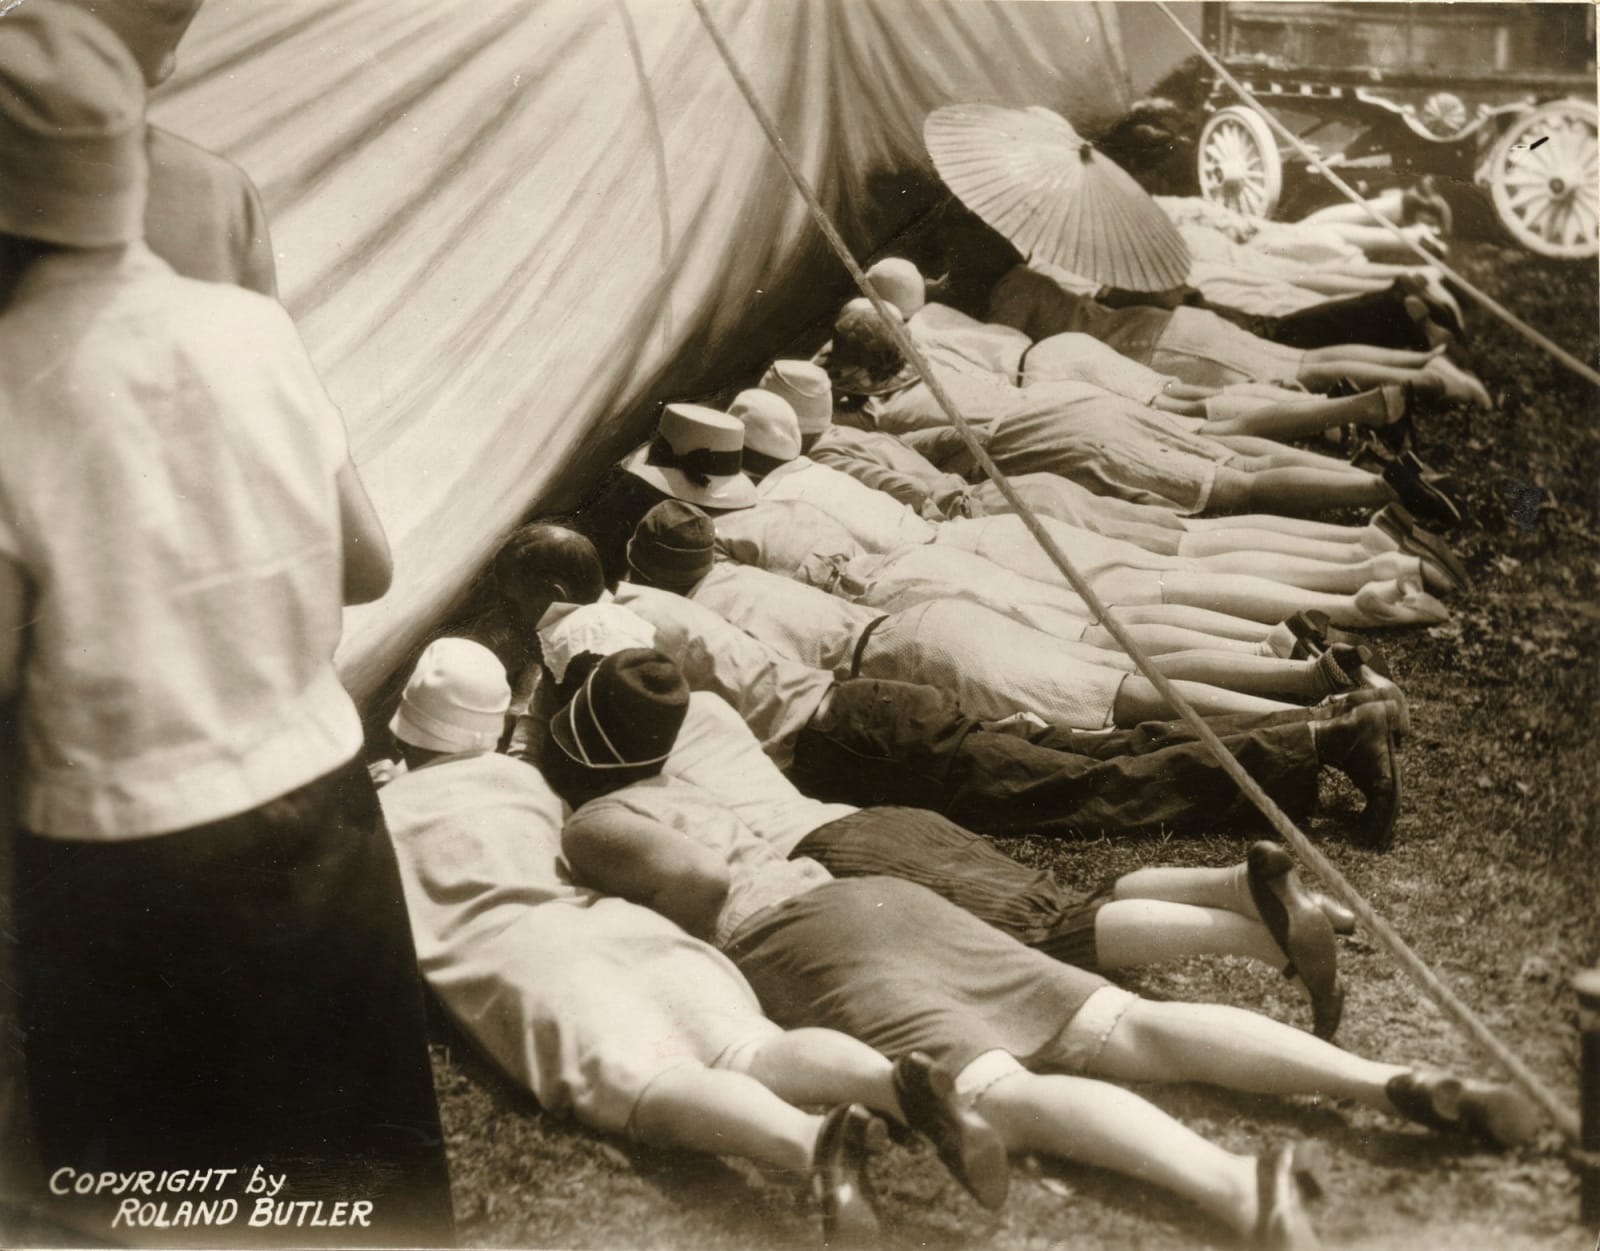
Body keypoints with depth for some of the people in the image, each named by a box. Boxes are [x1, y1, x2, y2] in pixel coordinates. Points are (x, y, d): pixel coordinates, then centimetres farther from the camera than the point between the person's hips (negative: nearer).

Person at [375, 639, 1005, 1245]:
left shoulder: (383, 812, 23)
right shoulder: (523, 776, 35)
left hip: (516, 954, -5)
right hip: (622, 922, 5)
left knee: (648, 1082, -30)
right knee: (750, 1051, -16)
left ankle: (813, 1143, -59)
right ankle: (900, 1082, -47)